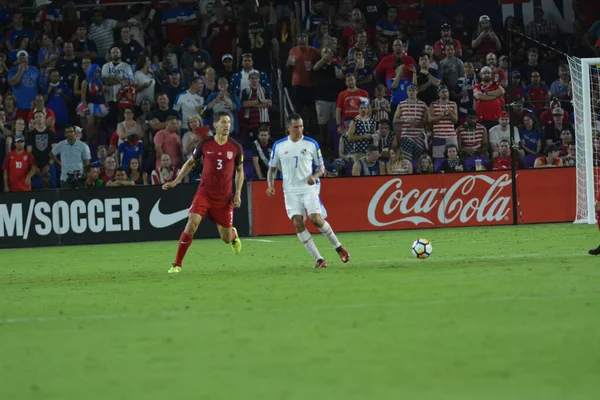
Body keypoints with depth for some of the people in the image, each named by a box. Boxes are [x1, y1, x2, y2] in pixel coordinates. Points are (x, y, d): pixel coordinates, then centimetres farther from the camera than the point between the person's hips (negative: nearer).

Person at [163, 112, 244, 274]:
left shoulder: (236, 148, -2)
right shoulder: (205, 144, -4)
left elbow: (239, 171, 12)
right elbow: (190, 163, 11)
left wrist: (238, 194, 1)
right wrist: (175, 182, 4)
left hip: (224, 198, 1)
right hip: (204, 193, -1)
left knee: (226, 238, 6)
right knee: (192, 223, -22)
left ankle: (233, 234, 48)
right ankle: (177, 264, -13)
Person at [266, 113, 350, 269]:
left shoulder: (311, 144, 0)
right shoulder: (279, 146, 4)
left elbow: (321, 167, 6)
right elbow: (272, 168, 13)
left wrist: (314, 176, -16)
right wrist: (271, 186, -4)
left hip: (309, 188, -2)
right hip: (291, 190, 2)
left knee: (316, 219, -15)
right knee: (298, 223, -11)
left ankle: (338, 247, 9)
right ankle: (319, 259, -7)